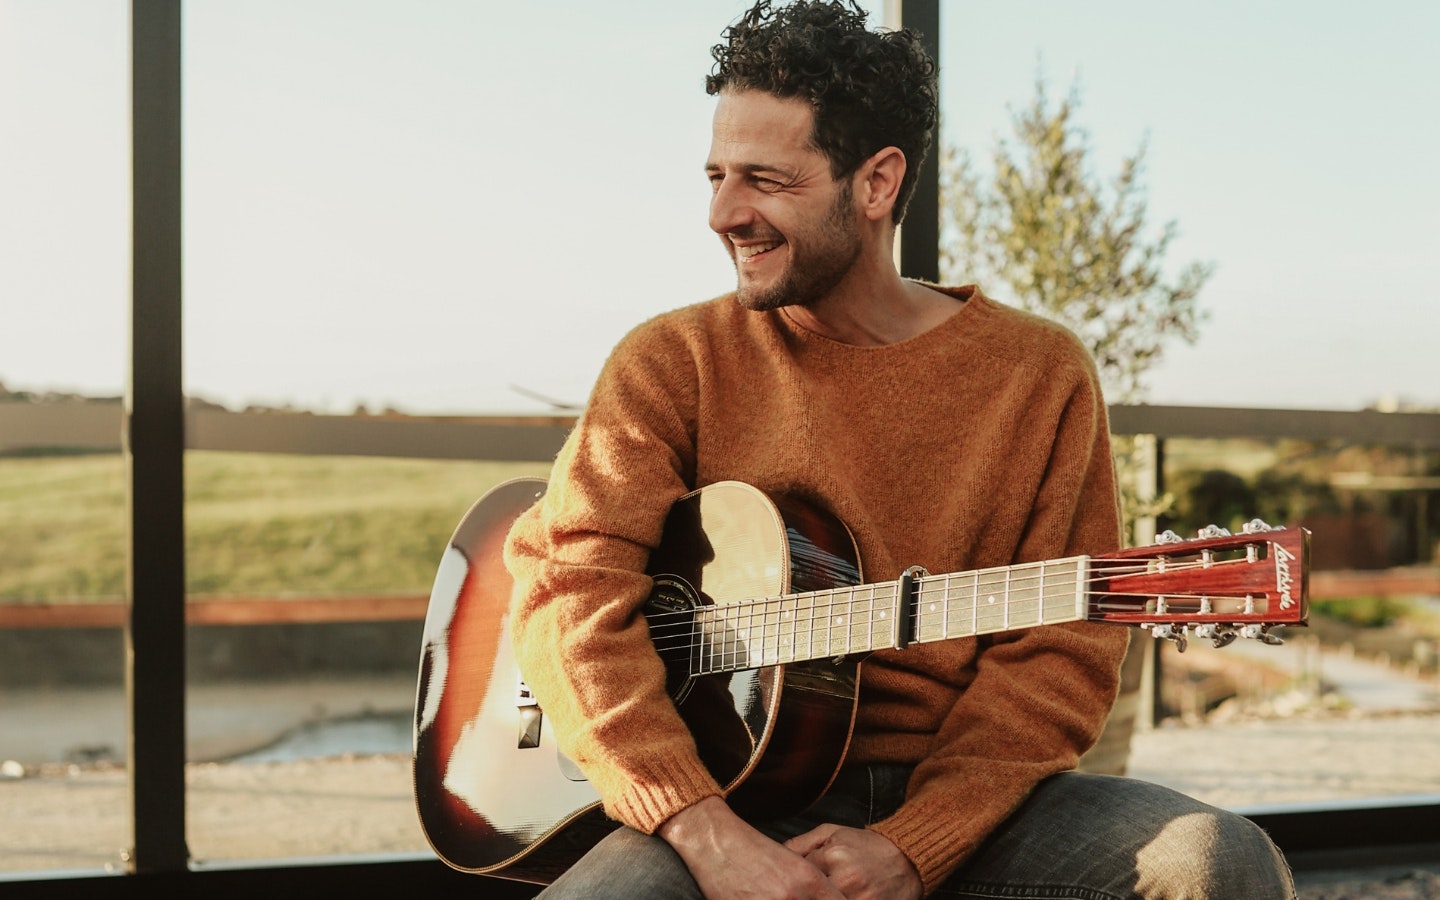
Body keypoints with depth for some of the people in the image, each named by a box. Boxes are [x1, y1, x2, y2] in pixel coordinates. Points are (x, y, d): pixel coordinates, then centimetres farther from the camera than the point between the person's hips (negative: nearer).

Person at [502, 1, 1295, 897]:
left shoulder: (1039, 375, 4)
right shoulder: (677, 361, 2)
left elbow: (1063, 648, -1)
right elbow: (571, 586, -9)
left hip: (960, 807, 2)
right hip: (739, 791, -1)